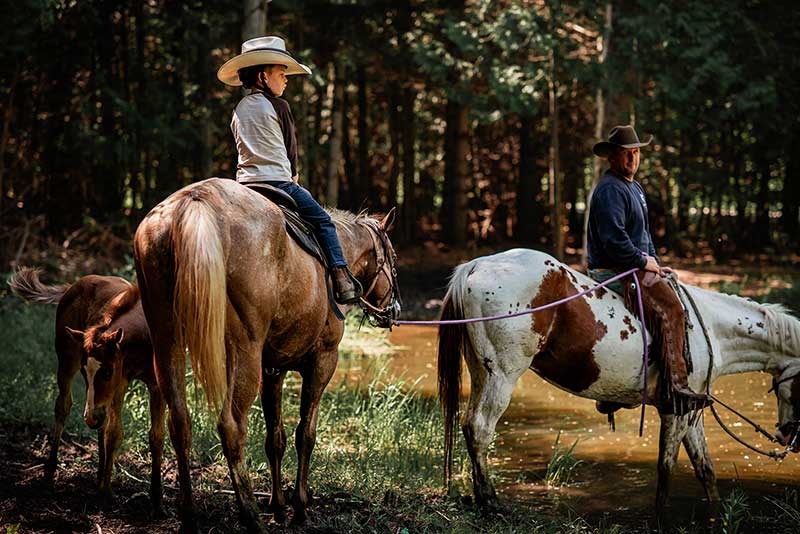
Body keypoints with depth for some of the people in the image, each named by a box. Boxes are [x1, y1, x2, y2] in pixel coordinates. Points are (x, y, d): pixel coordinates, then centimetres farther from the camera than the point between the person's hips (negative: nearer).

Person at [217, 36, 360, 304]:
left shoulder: (239, 110, 14)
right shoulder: (278, 106, -4)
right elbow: (291, 146, 4)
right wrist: (292, 174, 22)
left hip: (244, 182, 6)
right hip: (277, 181, -6)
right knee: (322, 220, 4)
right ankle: (342, 279, -5)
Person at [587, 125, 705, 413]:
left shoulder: (634, 187, 21)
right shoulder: (610, 189, -14)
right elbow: (614, 238, -24)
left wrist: (656, 264, 14)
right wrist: (644, 262, -14)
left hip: (636, 267, 11)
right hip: (615, 270, -11)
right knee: (669, 308, -23)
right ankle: (675, 388, -27)